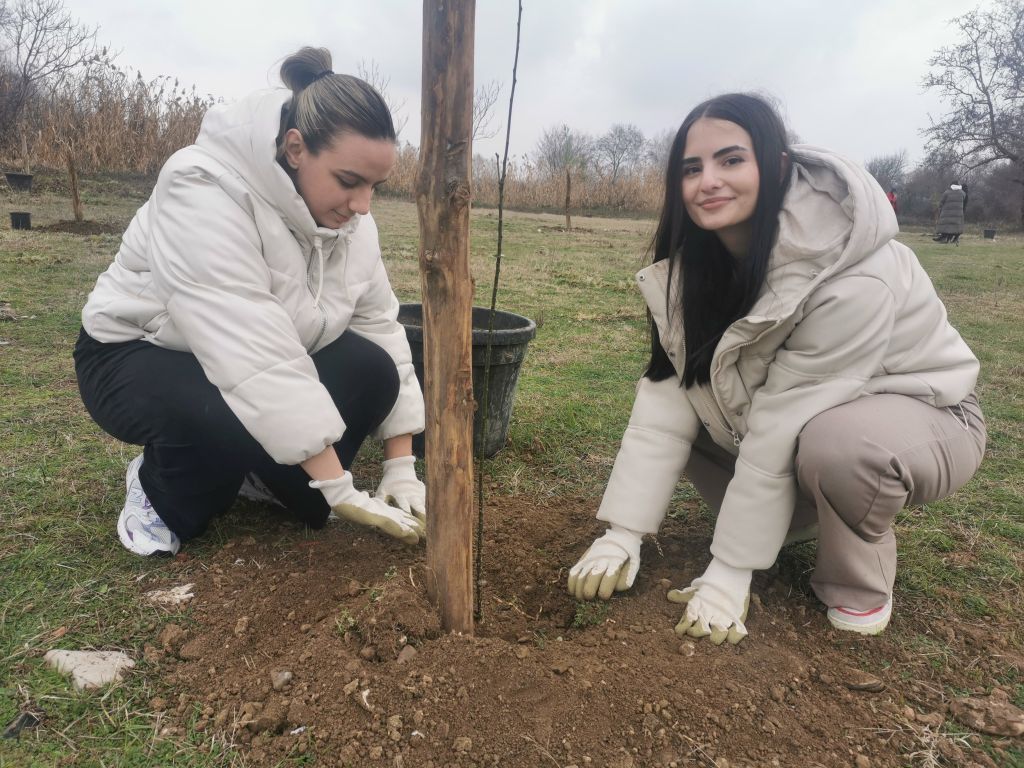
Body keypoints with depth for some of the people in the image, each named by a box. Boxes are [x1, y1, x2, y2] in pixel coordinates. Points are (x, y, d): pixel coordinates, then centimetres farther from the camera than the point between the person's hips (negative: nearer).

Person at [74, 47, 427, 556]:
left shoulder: (345, 211, -11)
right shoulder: (205, 190, -32)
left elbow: (380, 326, -10)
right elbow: (254, 356, -39)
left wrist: (401, 466, -15)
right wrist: (340, 492, -39)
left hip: (267, 366, 6)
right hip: (136, 356, -5)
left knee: (372, 370, -18)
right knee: (224, 418, -38)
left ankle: (267, 475, 6)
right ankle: (160, 489, -2)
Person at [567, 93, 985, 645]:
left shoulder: (852, 281, -33)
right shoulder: (697, 260, -14)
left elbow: (784, 427, -32)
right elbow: (668, 392, -19)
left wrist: (730, 570, -25)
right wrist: (622, 534, -23)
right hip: (799, 412, 6)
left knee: (837, 444, -38)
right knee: (693, 407, -14)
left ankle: (859, 587, -7)